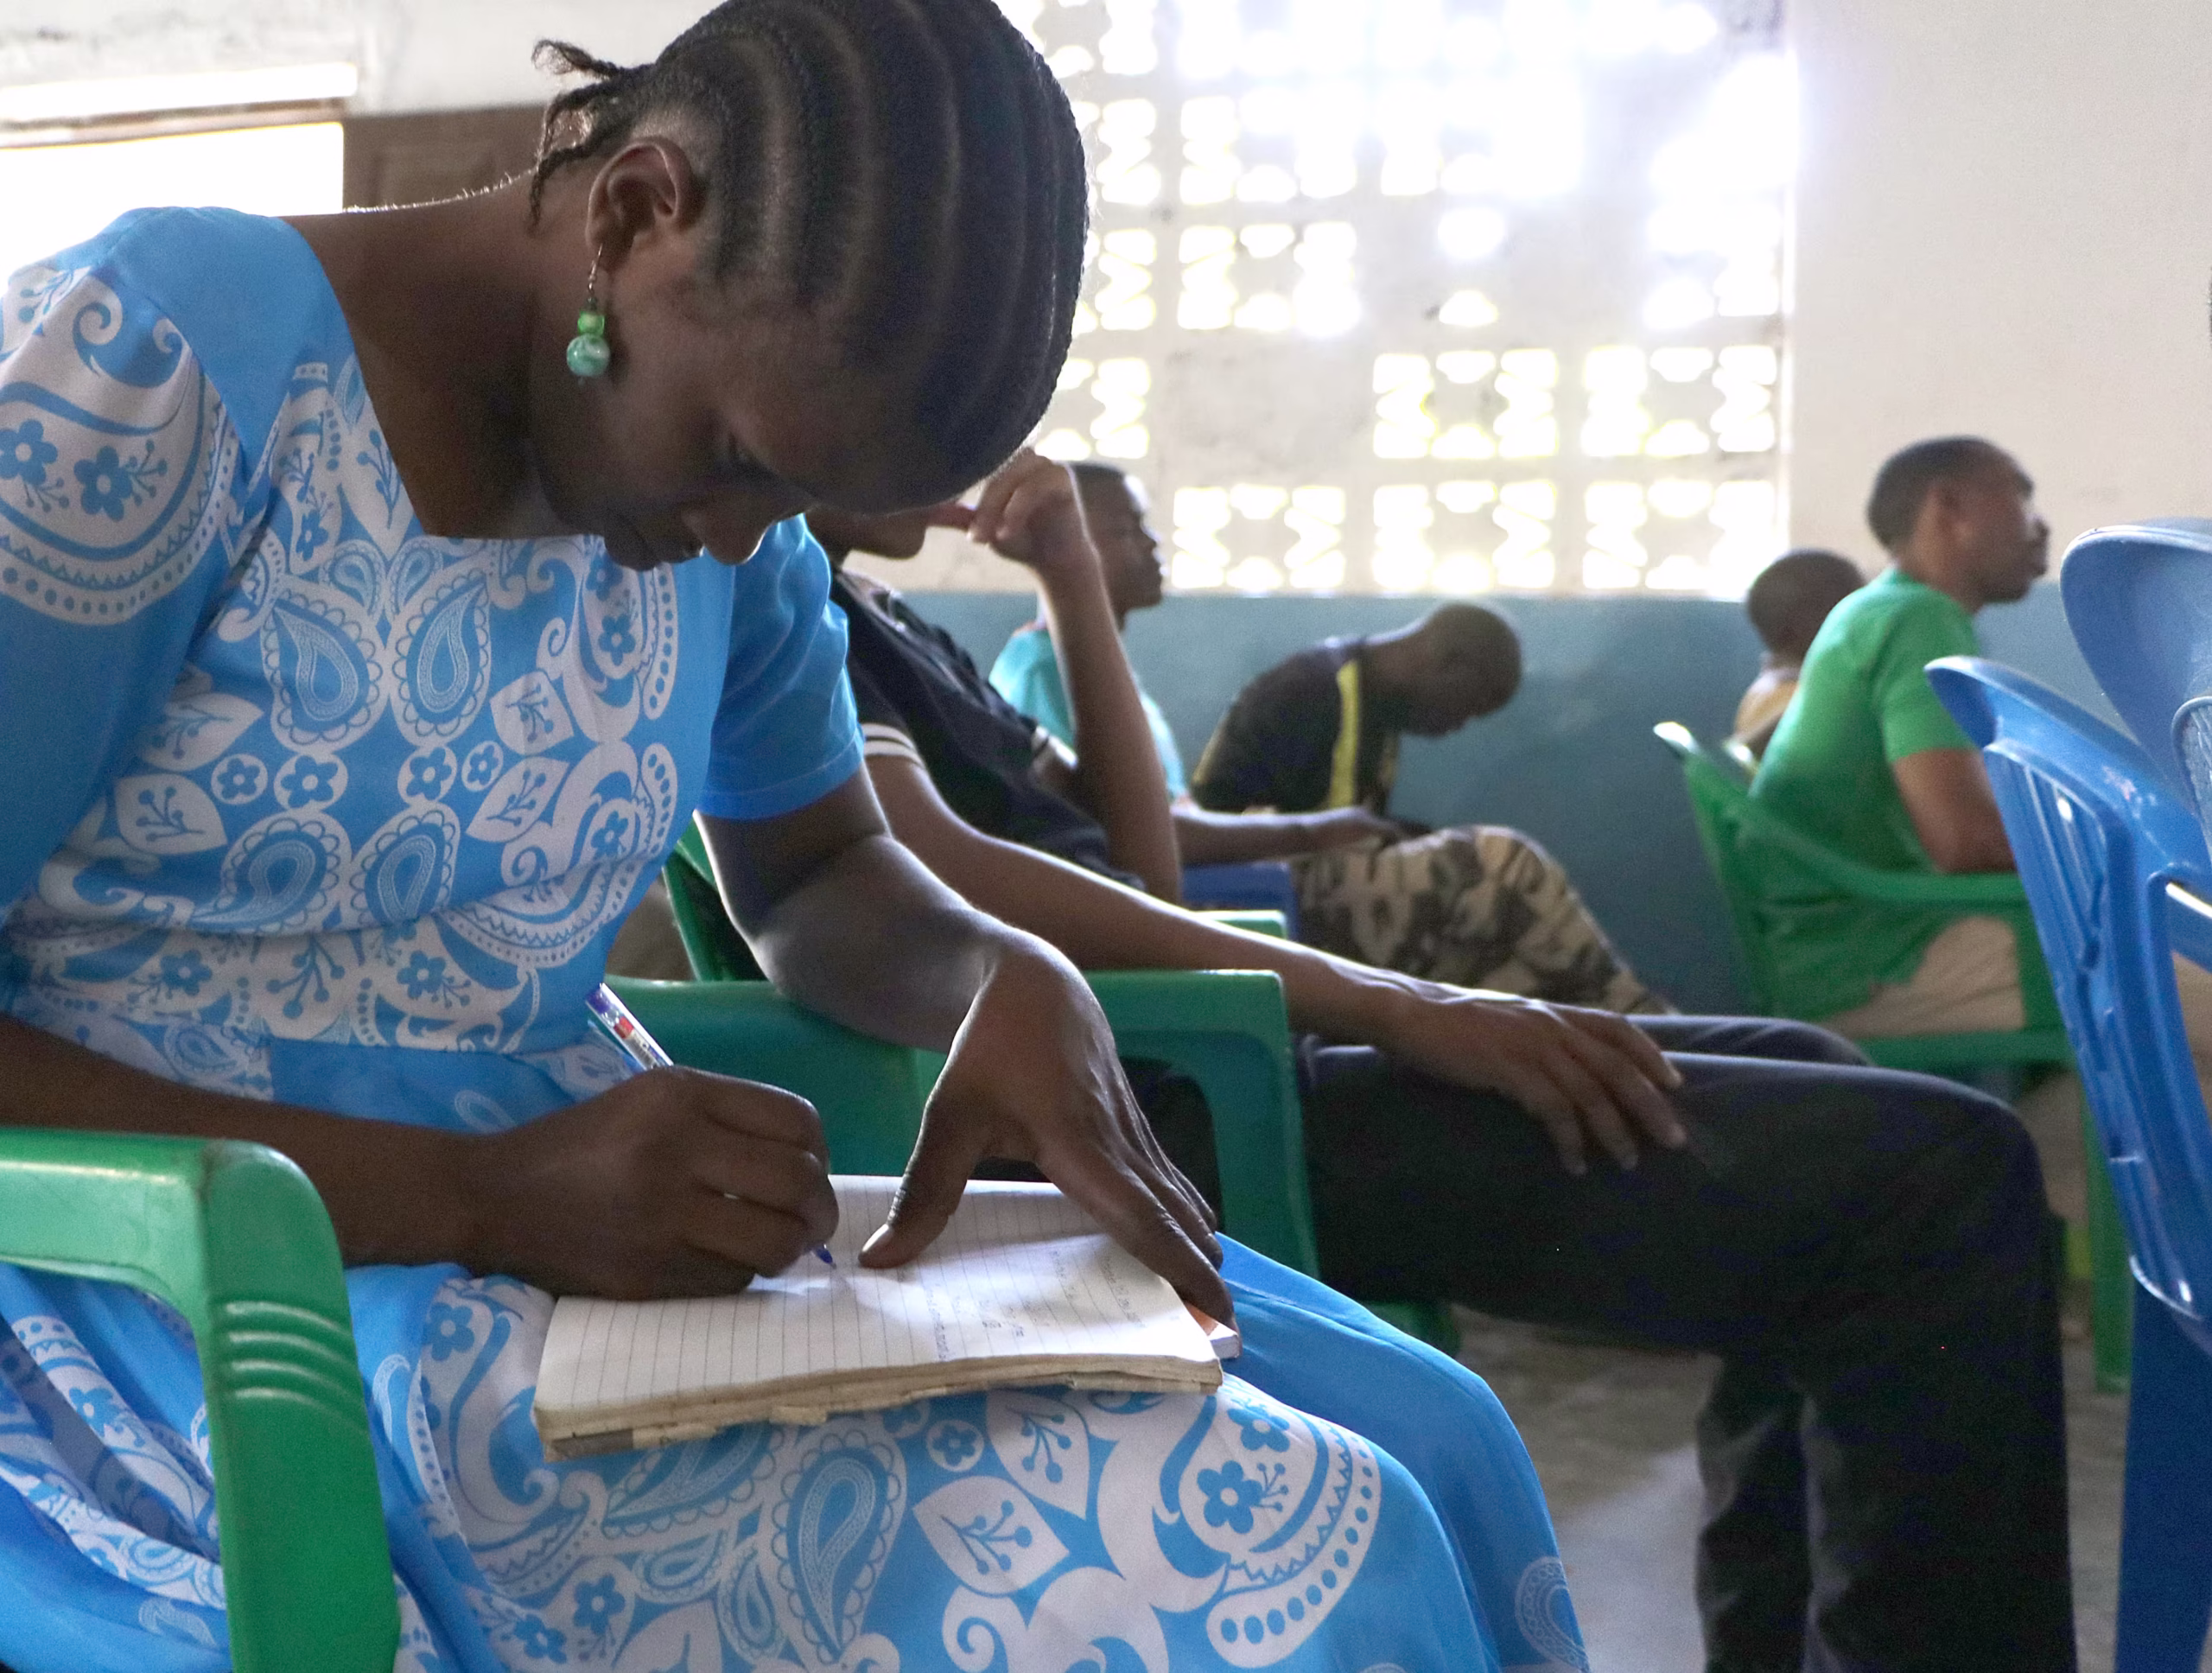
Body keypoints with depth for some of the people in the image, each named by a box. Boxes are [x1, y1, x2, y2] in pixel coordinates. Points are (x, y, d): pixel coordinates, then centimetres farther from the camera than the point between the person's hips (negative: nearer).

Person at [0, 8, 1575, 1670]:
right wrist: (488, 1198, -26)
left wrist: (1007, 980, -5)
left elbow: (819, 876, 19)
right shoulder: (146, 370, -15)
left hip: (584, 1209, 7)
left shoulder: (714, 507, 6)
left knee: (1417, 1432, -7)